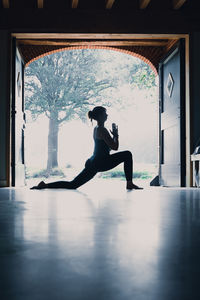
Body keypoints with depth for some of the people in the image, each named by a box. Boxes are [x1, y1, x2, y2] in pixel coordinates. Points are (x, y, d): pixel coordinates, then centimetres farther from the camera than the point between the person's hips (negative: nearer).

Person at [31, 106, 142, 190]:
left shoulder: (96, 129, 18)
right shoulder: (102, 130, -12)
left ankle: (45, 185, -1)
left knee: (72, 185, 6)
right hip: (100, 163, -9)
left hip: (93, 163, 9)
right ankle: (130, 183, 0)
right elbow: (115, 147, -14)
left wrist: (113, 135, 19)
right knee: (127, 155, 1)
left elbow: (109, 145, 26)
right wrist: (116, 134, 0)